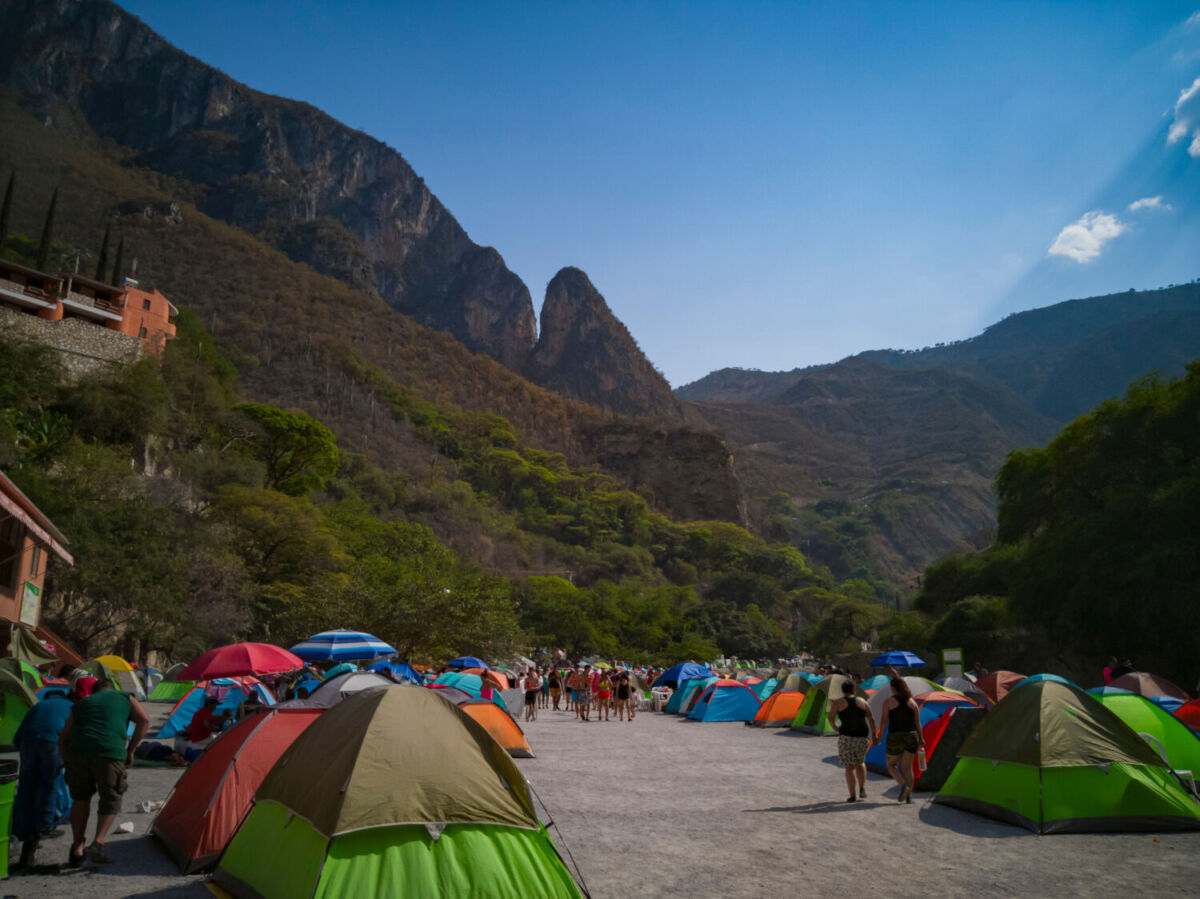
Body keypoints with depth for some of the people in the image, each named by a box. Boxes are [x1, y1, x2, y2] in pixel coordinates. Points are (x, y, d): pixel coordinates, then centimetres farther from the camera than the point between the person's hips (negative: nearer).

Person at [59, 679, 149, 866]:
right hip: (111, 753, -3)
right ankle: (98, 843, -6)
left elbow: (62, 740, 26)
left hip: (78, 751, 3)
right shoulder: (126, 699, 22)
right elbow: (143, 721, 8)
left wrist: (68, 763, 31)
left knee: (81, 799, 20)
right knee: (111, 800, 11)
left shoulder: (81, 704, 28)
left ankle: (77, 849, 17)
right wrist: (130, 750, 13)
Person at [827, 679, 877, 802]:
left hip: (846, 737, -3)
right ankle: (862, 789, 13)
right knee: (860, 762, 25)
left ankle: (852, 796, 0)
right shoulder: (862, 701, 7)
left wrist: (835, 728, 9)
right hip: (862, 736, 3)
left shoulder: (837, 703, -1)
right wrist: (874, 735, 10)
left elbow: (830, 718, -10)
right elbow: (871, 719, 4)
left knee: (850, 767, 5)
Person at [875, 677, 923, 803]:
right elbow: (918, 723, 7)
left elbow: (884, 721, -7)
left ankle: (903, 786, -8)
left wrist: (879, 736, 3)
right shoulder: (912, 702, 7)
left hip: (895, 737, -4)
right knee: (907, 767, 11)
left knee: (891, 765, 14)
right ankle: (909, 796, 7)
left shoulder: (889, 701, -4)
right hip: (911, 736, 4)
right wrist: (921, 740, 12)